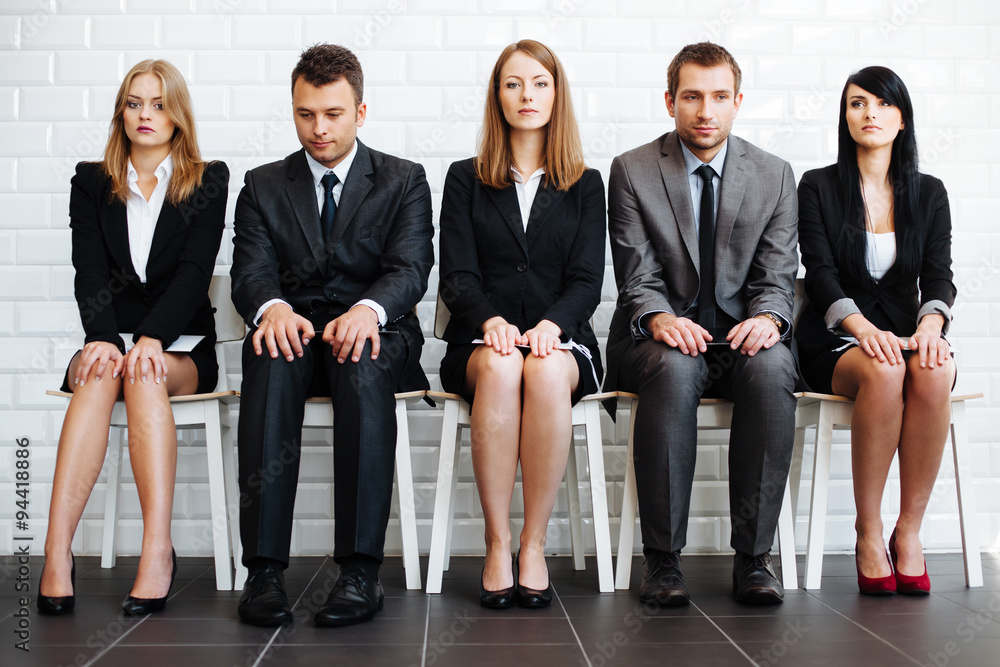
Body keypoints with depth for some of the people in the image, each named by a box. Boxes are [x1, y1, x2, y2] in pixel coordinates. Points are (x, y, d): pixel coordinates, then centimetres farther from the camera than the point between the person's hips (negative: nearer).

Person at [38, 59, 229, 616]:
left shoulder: (209, 180, 8)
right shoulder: (92, 183, 14)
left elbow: (194, 272, -6)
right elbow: (90, 272, -1)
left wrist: (152, 338, -22)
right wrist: (102, 338, -21)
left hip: (182, 346, -1)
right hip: (109, 338, 1)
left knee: (146, 375, -35)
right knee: (99, 375, -34)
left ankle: (158, 551, -43)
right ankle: (57, 556, -41)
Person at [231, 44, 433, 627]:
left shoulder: (404, 180, 11)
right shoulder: (264, 186, 16)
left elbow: (411, 268, -4)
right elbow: (251, 269, 2)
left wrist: (368, 308, -28)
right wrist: (272, 306, -24)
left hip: (373, 330, -1)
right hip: (293, 330, 2)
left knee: (364, 367, -37)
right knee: (271, 363, -35)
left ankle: (362, 569, -38)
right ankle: (264, 568, -35)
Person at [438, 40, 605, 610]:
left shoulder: (586, 185, 16)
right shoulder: (465, 180, 15)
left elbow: (587, 281, 4)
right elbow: (457, 277, 4)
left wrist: (551, 324, -18)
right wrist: (491, 320, -18)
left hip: (561, 338, 0)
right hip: (481, 340, 0)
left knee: (546, 372, -36)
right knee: (500, 367, -36)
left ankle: (534, 545, -27)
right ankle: (497, 545, -29)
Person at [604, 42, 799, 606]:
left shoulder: (775, 175, 8)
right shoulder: (632, 171, 2)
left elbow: (778, 275, 2)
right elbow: (638, 278, -5)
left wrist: (767, 317, -21)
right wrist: (660, 319, -27)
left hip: (742, 336, 2)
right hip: (662, 337, -1)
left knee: (772, 367, -33)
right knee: (674, 369, -37)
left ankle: (754, 555, -24)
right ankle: (663, 559, -27)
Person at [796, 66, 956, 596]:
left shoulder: (929, 194, 13)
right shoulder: (817, 187, 5)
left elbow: (939, 275, 2)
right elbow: (821, 274, -6)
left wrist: (930, 322, -22)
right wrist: (862, 327, -25)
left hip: (906, 335, 2)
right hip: (835, 342, -2)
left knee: (934, 372, -35)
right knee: (883, 373, -37)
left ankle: (909, 532, -24)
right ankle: (868, 533, -25)